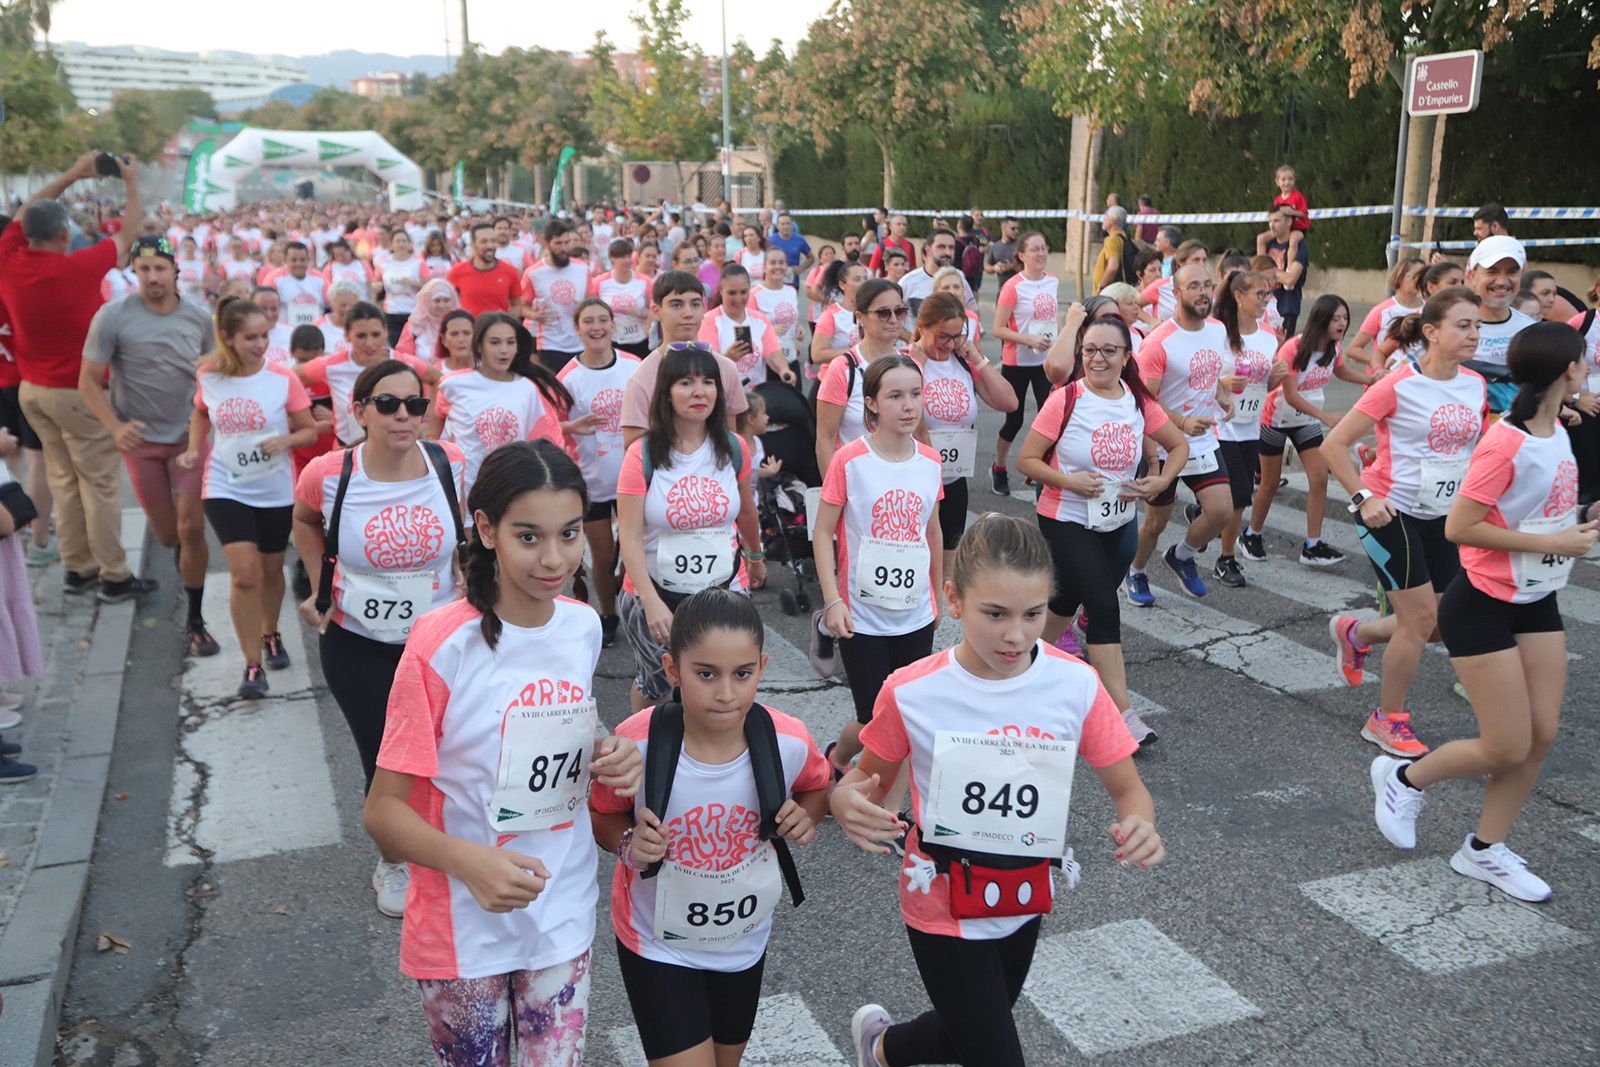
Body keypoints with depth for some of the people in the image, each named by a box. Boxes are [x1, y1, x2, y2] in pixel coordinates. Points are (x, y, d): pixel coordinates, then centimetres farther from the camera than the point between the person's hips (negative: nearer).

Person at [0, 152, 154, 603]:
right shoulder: (78, 267, -20)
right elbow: (129, 233, -6)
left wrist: (72, 175, 19)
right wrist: (133, 183, 9)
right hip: (76, 391, -7)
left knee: (62, 477, 14)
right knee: (101, 482, 0)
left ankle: (76, 568, 20)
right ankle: (114, 576, 5)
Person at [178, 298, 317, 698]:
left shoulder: (283, 380, -12)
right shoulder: (208, 377, -5)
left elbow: (310, 431, -4)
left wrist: (285, 440, -24)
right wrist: (194, 448, 0)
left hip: (276, 491, 0)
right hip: (226, 490, 0)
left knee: (270, 569, 16)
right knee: (245, 573, -11)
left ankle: (270, 634, 44)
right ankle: (253, 665, -1)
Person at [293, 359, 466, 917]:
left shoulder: (449, 463, -13)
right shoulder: (327, 475, -17)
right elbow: (305, 522, 7)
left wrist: (463, 581, 3)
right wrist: (319, 588, 0)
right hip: (356, 645, -1)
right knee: (384, 761, 6)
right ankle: (392, 864, 38)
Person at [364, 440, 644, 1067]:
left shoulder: (584, 627, -5)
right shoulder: (442, 644, -20)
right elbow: (384, 810, -17)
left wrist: (612, 759, -9)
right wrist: (470, 861, -34)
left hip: (564, 916, 4)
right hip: (464, 928, -4)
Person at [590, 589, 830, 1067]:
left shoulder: (789, 742, -21)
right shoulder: (637, 744, -26)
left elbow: (817, 786, 2)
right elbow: (604, 815, -8)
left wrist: (806, 818, -19)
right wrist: (629, 844, -28)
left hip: (745, 939, 3)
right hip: (658, 943, -3)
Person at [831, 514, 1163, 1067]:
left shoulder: (1076, 685, -16)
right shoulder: (911, 693, -21)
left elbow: (1128, 789, -6)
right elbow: (869, 778, -5)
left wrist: (1140, 826, -29)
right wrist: (845, 801, -28)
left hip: (1025, 902, 4)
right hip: (943, 907, -4)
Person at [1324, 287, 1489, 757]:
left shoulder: (1476, 385, 2)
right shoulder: (1398, 385, -16)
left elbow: (1482, 445, 19)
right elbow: (1335, 444, -14)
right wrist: (1363, 498, -20)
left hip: (1442, 517, 7)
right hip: (1391, 512, -7)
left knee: (1443, 621, 9)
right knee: (1422, 617, -6)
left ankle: (1355, 632, 36)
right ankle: (1388, 719, 13)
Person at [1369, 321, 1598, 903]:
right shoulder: (1506, 444, -23)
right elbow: (1458, 526, -24)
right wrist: (1552, 543, -22)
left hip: (1538, 602, 8)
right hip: (1483, 608, -8)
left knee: (1542, 735, 7)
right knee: (1508, 748, -4)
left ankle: (1484, 849, 22)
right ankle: (1404, 777, 22)